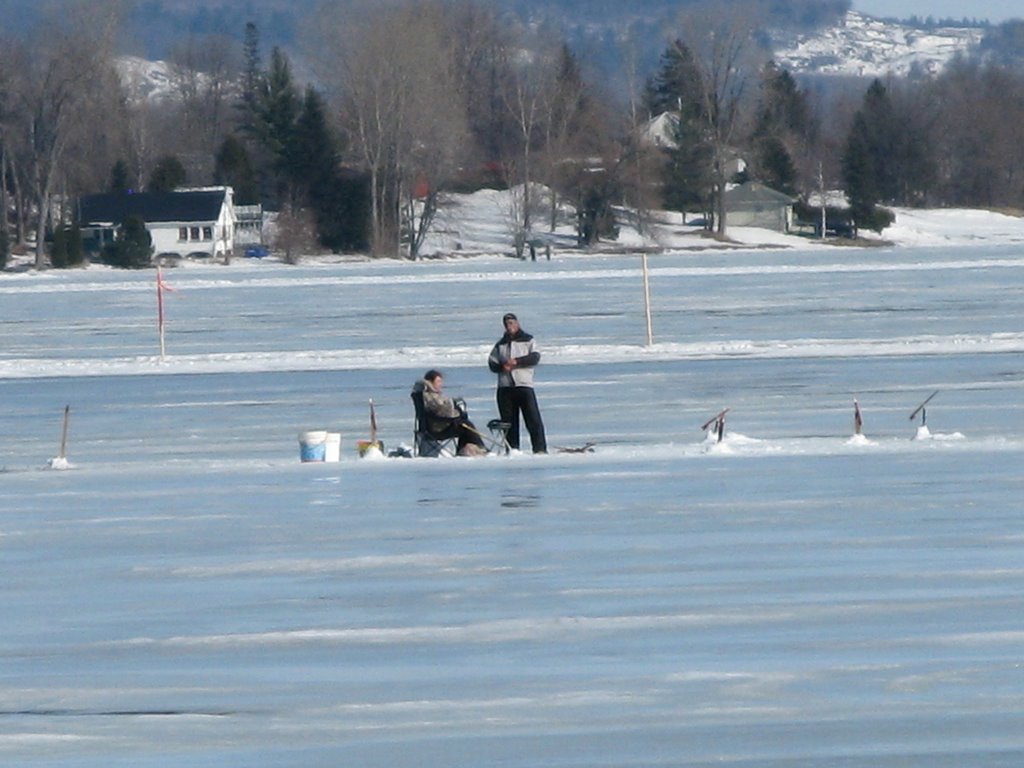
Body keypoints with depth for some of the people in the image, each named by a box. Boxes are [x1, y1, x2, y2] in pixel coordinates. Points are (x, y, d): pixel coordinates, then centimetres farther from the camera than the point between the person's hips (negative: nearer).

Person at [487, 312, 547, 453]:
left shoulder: (527, 340, 8)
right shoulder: (500, 344, 19)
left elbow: (535, 358, -5)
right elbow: (492, 362, 12)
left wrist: (516, 362, -15)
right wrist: (502, 367, -9)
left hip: (523, 384, -4)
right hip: (504, 387, 4)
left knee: (533, 419, -11)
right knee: (508, 421, 2)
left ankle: (540, 448, -12)